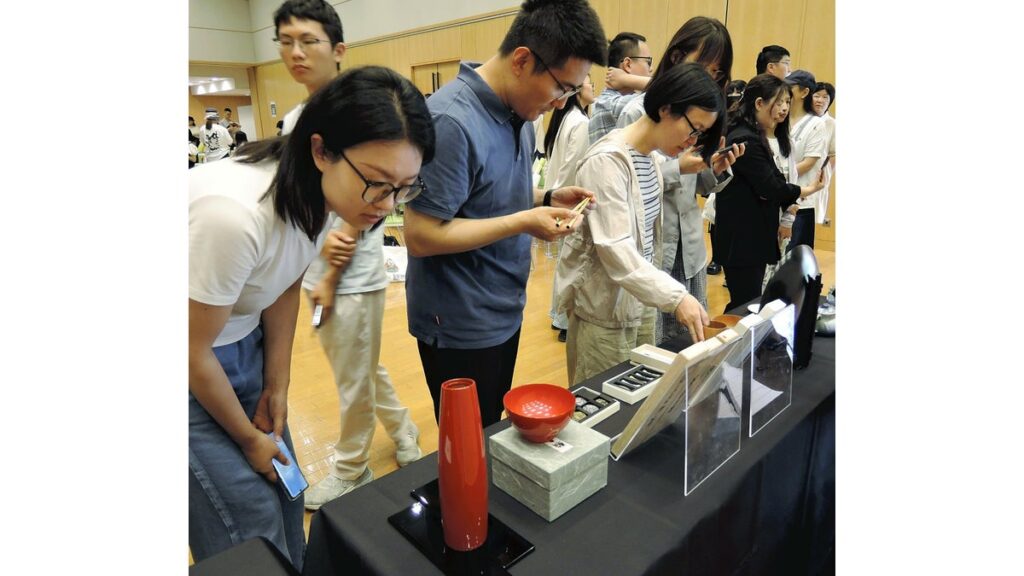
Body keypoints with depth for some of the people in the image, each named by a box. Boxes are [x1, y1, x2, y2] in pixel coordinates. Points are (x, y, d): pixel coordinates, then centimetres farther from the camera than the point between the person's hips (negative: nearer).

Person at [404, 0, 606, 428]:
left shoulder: (519, 113, 3)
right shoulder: (452, 121, -24)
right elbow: (421, 236, -25)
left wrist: (547, 199, -3)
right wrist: (524, 223, -22)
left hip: (504, 312, 8)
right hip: (459, 327, -8)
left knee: (493, 436, 24)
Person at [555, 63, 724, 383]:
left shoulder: (649, 158, 8)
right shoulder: (607, 161, -20)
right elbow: (616, 250, -28)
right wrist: (676, 297, -34)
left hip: (638, 301, 9)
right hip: (603, 309, -8)